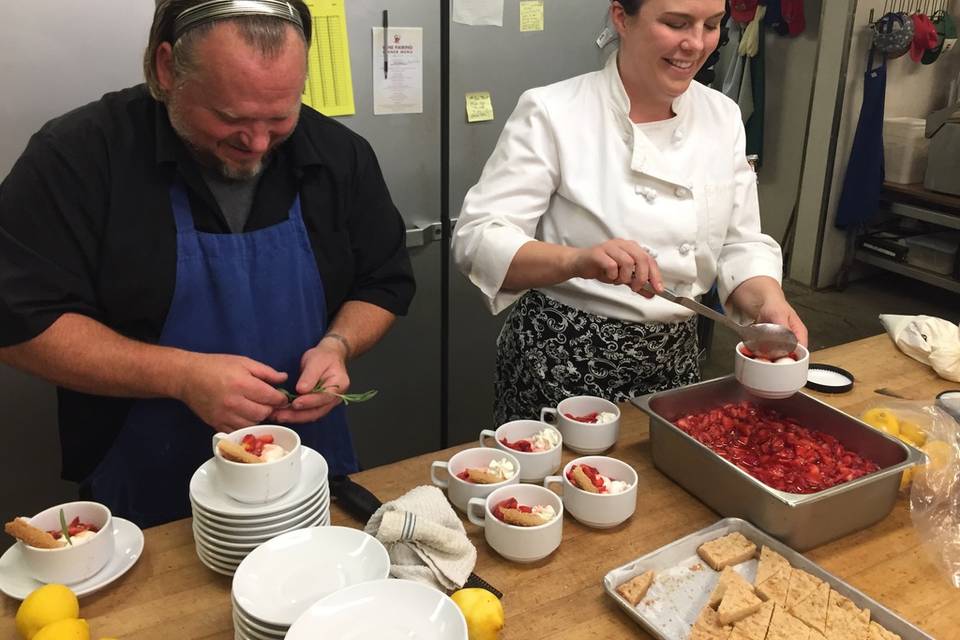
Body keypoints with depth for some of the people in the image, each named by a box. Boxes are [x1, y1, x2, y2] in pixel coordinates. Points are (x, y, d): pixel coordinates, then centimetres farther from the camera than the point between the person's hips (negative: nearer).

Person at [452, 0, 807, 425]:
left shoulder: (723, 117, 1)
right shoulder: (552, 112, -14)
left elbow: (740, 246, 4)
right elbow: (478, 240, -20)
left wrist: (770, 302, -17)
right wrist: (578, 260, -37)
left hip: (672, 364, 5)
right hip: (562, 364, -4)